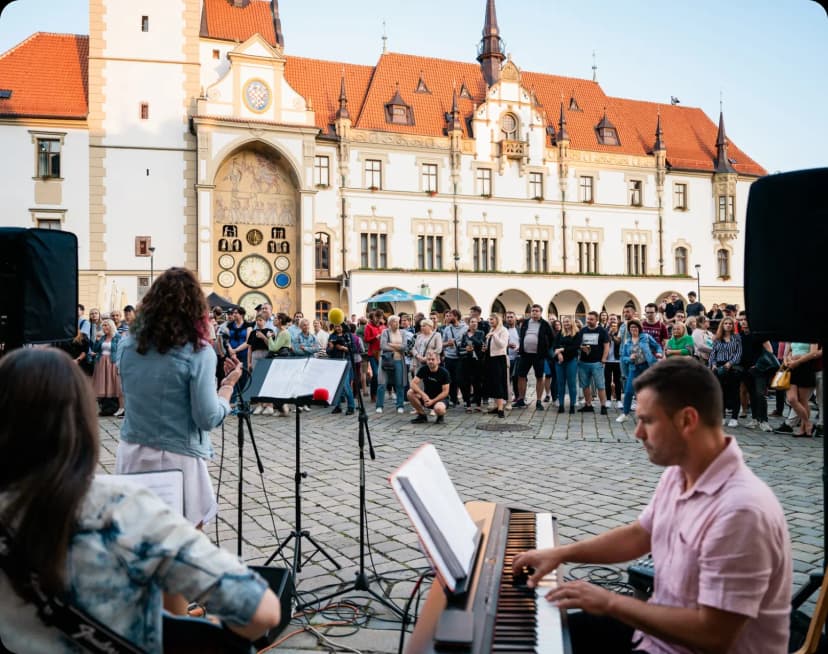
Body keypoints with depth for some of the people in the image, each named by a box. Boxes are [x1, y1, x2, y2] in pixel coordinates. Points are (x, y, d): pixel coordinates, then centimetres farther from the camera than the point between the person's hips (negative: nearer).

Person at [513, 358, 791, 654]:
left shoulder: (742, 511, -31)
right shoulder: (677, 473, -2)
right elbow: (639, 534, 15)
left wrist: (611, 602, -21)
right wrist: (559, 553, 10)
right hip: (663, 627, 8)